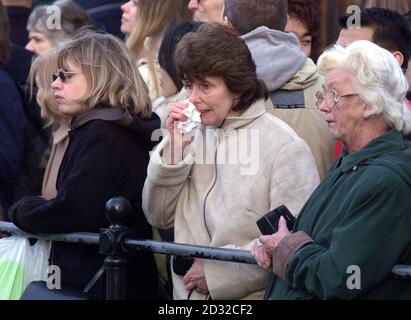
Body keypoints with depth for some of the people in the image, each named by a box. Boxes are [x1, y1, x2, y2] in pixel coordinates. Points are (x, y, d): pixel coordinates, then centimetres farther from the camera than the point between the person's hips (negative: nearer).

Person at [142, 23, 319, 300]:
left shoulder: (284, 147, -14)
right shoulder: (195, 135, 5)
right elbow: (159, 217, 5)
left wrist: (216, 270, -16)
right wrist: (174, 149, -7)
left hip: (251, 296, -5)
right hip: (188, 292, 5)